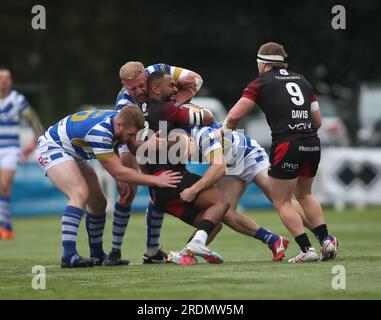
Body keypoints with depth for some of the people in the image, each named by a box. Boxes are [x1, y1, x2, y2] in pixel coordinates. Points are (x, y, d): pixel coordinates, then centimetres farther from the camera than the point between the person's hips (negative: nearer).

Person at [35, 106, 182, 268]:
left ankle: (97, 255, 20)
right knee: (80, 194, -29)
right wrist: (156, 180, -30)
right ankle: (68, 257, -33)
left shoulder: (119, 119, -11)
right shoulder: (99, 132, -37)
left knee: (98, 202, 7)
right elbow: (118, 173, -33)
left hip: (71, 153, 10)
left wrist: (150, 144, -30)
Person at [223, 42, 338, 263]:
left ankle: (307, 250, -2)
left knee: (282, 202, 8)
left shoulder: (261, 83, 5)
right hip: (312, 144, 6)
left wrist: (224, 132, 18)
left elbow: (234, 116, -1)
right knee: (304, 194, 26)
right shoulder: (301, 80, 20)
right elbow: (318, 121, 19)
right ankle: (326, 240, 13)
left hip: (286, 144, -6)